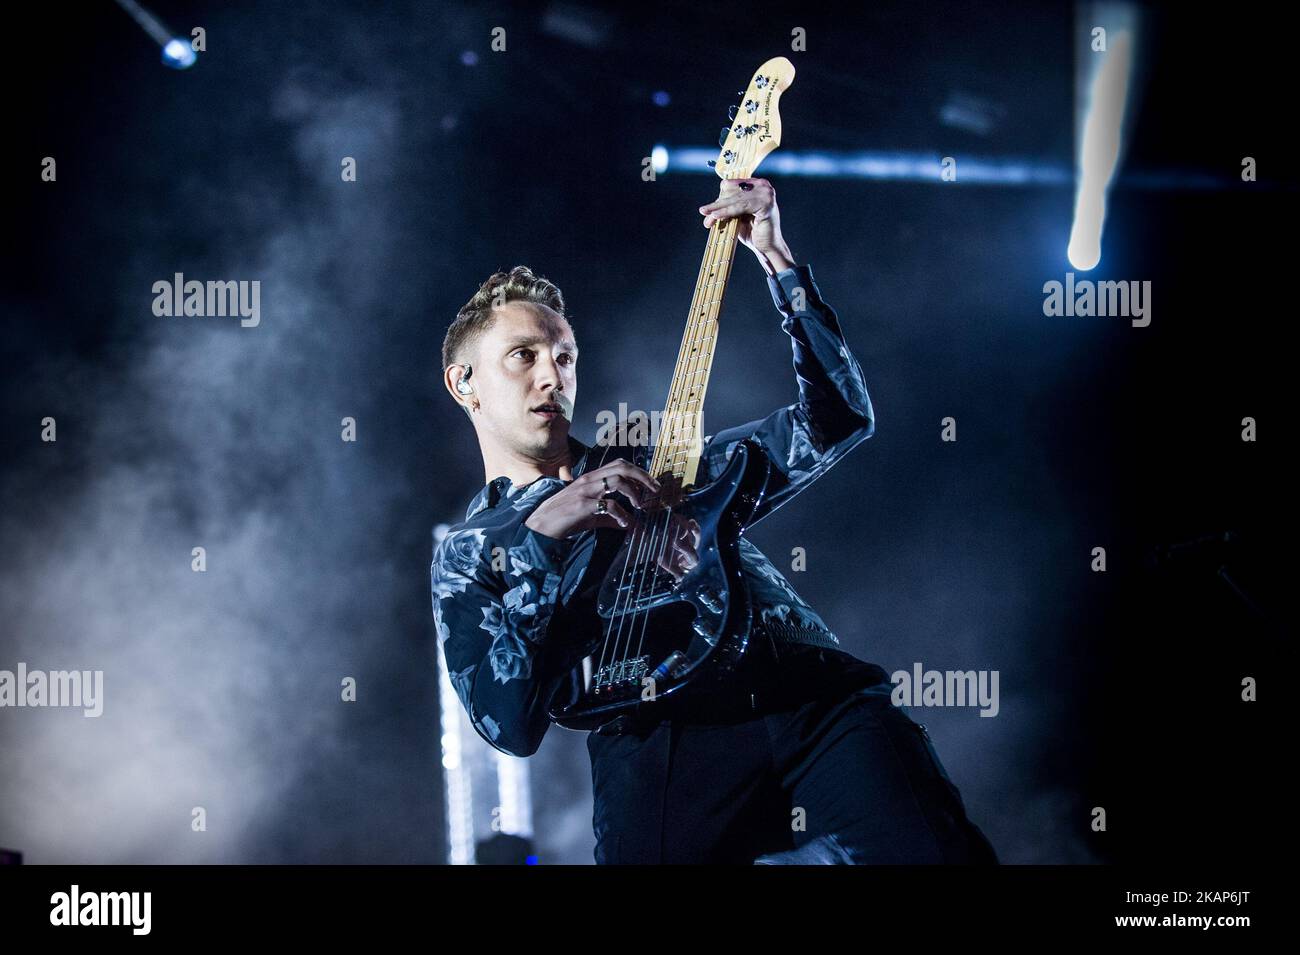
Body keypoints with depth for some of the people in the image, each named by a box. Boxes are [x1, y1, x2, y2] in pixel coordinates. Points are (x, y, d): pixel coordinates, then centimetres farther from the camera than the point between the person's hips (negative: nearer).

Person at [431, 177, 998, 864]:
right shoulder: (464, 557, 19)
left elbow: (838, 418, 20)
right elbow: (508, 723, 2)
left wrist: (777, 260, 14)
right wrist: (544, 537, -4)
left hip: (818, 701, 2)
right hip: (655, 750, -1)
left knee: (938, 849, -25)